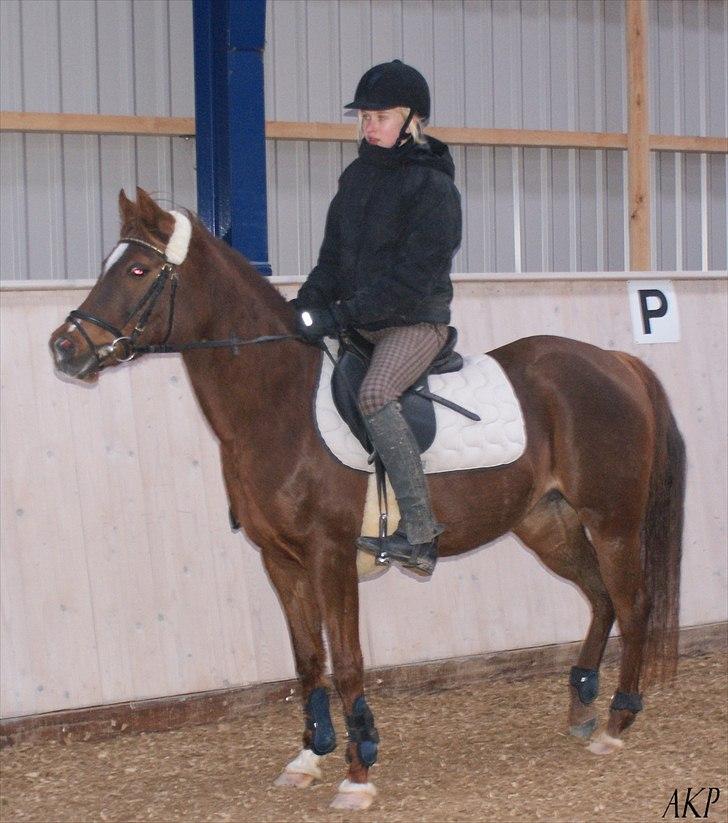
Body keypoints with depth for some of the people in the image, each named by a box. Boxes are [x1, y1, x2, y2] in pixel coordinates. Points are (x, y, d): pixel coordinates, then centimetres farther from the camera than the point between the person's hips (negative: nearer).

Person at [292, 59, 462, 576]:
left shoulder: (433, 187, -12)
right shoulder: (356, 178, 12)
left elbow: (412, 278, -19)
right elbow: (334, 257, 14)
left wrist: (342, 314, -24)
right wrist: (307, 303, -4)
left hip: (416, 321, -9)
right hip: (359, 322, 9)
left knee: (374, 393, -32)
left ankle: (420, 534, -31)